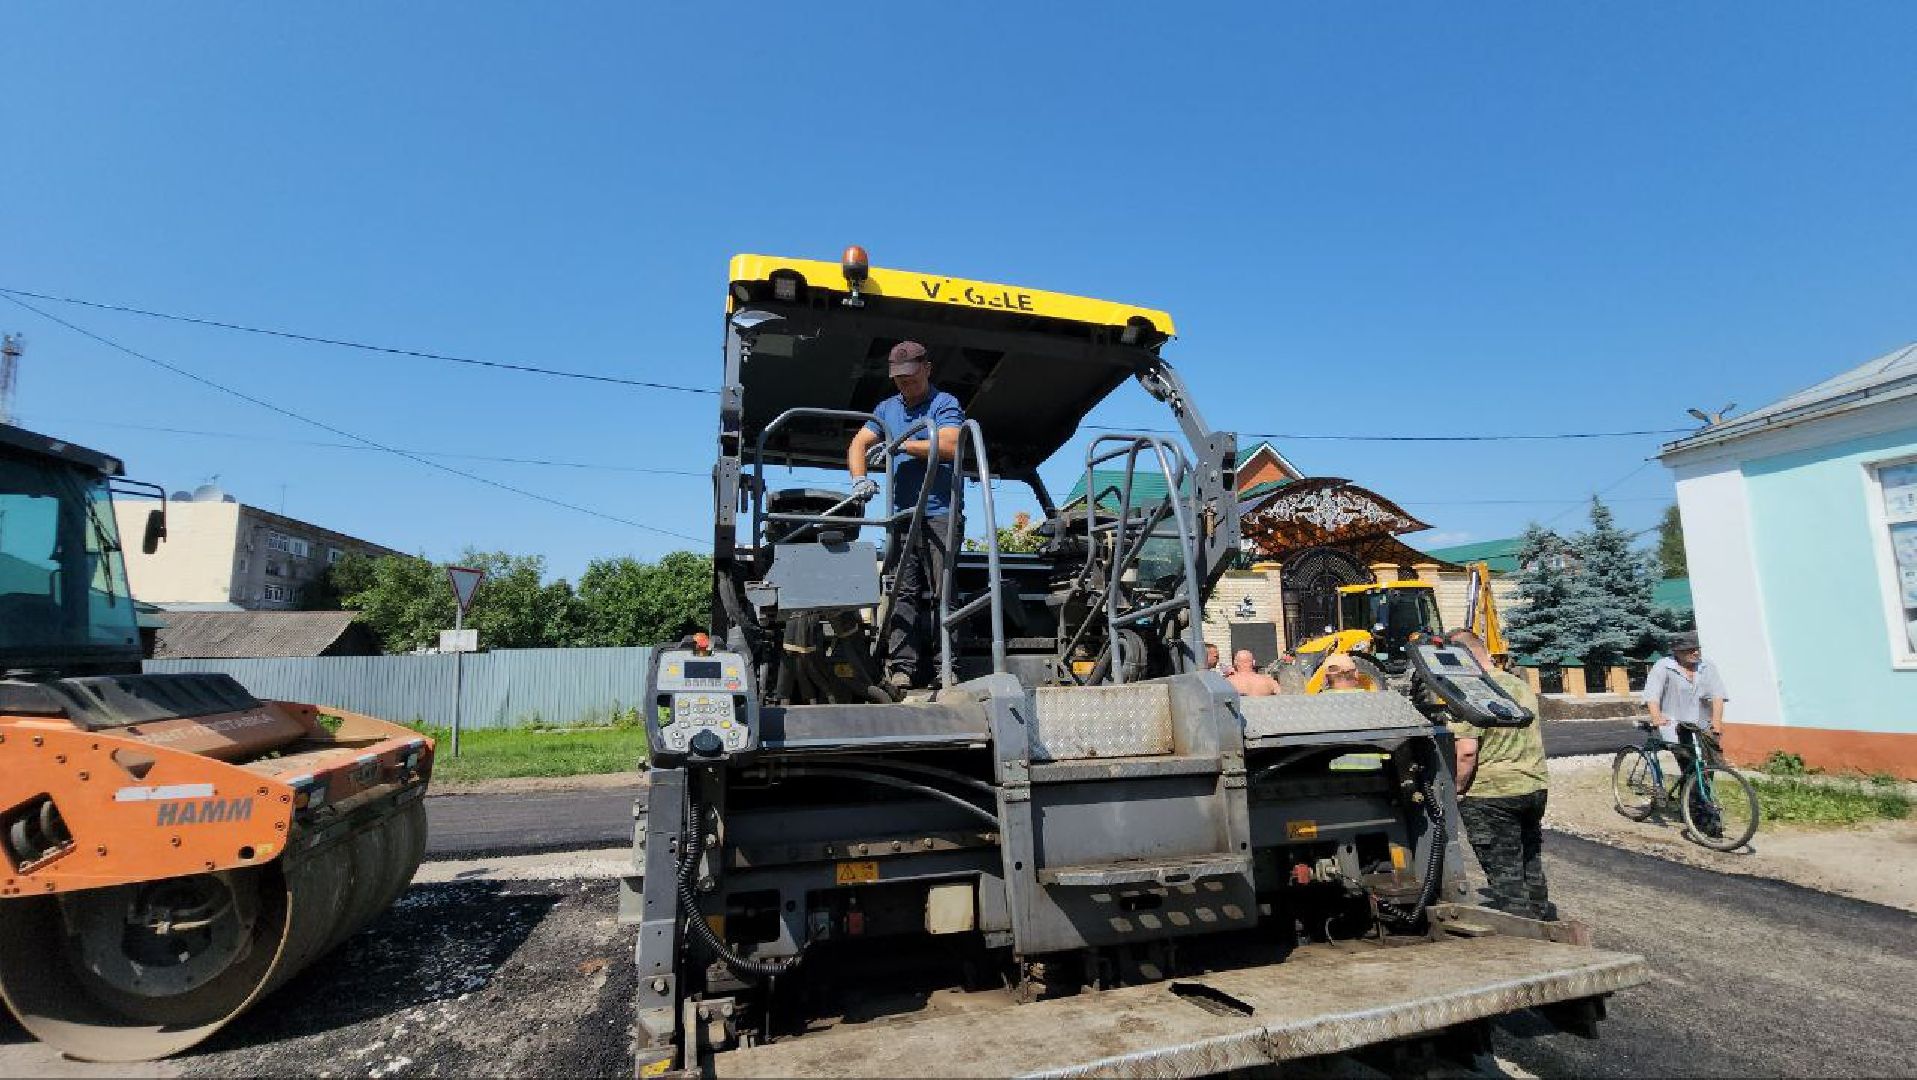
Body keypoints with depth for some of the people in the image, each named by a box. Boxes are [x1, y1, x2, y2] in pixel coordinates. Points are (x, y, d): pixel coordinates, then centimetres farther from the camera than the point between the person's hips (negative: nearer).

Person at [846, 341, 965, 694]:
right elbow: (858, 445, 15)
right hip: (901, 515, 5)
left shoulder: (944, 404, 2)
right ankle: (900, 669, 1)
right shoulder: (887, 409, 21)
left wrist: (901, 444, -7)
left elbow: (948, 447, -15)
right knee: (903, 592, 1)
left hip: (940, 513, -5)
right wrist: (859, 479, -5)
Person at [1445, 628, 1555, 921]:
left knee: (1504, 871, 4)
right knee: (1531, 863, 22)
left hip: (1493, 794, -8)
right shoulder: (1521, 685, 9)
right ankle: (1541, 917, 34)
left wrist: (1455, 790, -12)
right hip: (1536, 787, 8)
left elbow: (1466, 751, -25)